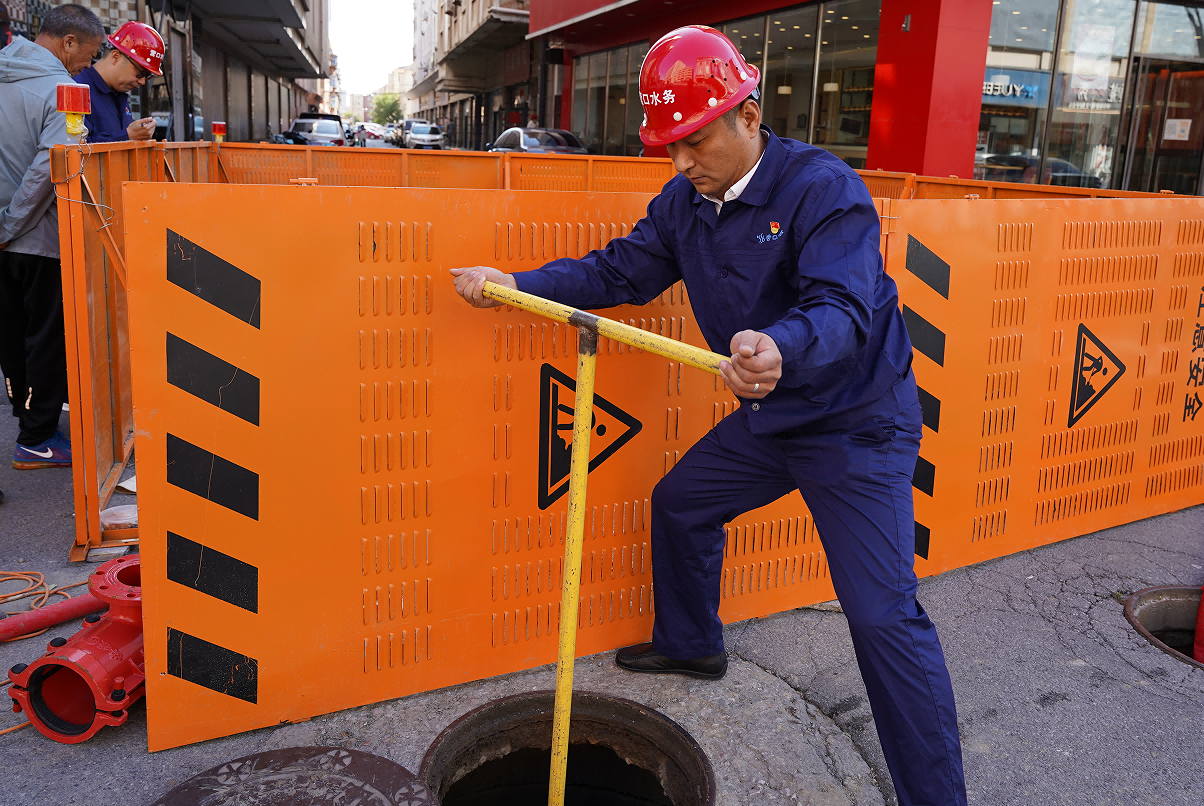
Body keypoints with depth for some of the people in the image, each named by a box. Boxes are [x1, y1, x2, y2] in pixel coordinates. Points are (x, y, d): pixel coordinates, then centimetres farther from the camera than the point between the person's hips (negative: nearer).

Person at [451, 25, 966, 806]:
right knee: (679, 504, 21)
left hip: (857, 425, -8)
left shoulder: (823, 187, -24)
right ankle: (691, 645, 45)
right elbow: (620, 271, 4)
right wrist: (516, 285, -7)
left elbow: (843, 310, -37)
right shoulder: (685, 201, 0)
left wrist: (781, 350, -59)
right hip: (765, 420, 8)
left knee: (884, 615, -13)